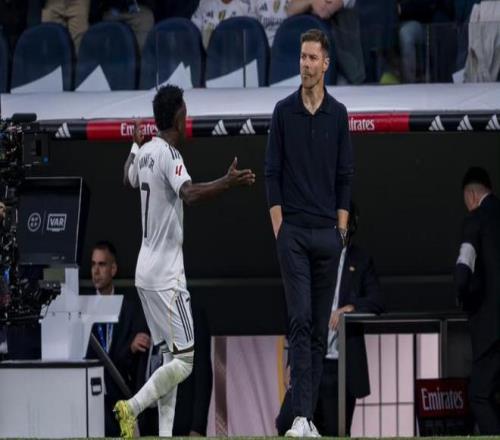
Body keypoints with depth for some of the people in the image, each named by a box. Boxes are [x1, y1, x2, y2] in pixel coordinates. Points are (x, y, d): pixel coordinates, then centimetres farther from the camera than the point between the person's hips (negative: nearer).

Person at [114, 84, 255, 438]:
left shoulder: (145, 152, 10)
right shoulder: (169, 154, -15)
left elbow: (128, 178, 34)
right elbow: (189, 193, -34)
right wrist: (228, 183, -43)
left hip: (146, 271, 9)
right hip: (166, 274, -9)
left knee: (171, 357, 10)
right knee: (184, 360, -9)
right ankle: (132, 408, -15)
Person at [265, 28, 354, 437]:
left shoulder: (338, 114, 5)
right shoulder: (284, 111, 0)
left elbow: (345, 175, 7)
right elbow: (273, 172, 0)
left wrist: (342, 228, 1)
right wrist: (278, 225, -6)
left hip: (327, 234, 3)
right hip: (293, 232, -3)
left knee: (320, 325, 6)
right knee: (300, 319, -12)